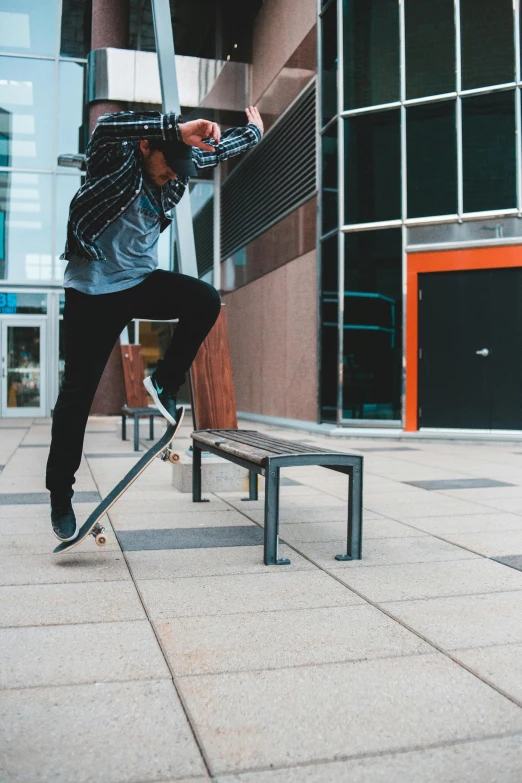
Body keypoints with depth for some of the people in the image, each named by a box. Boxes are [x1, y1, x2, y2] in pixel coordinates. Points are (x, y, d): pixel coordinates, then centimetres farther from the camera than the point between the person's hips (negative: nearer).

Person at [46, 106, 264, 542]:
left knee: (206, 301, -20)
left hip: (141, 281, 6)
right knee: (79, 392, -4)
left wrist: (255, 131, 35)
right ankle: (60, 495, 8)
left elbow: (219, 149, 22)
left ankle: (165, 383, 0)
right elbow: (108, 125, -36)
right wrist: (179, 129, -41)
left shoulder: (177, 167, 5)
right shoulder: (115, 159, -13)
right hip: (93, 292, -6)